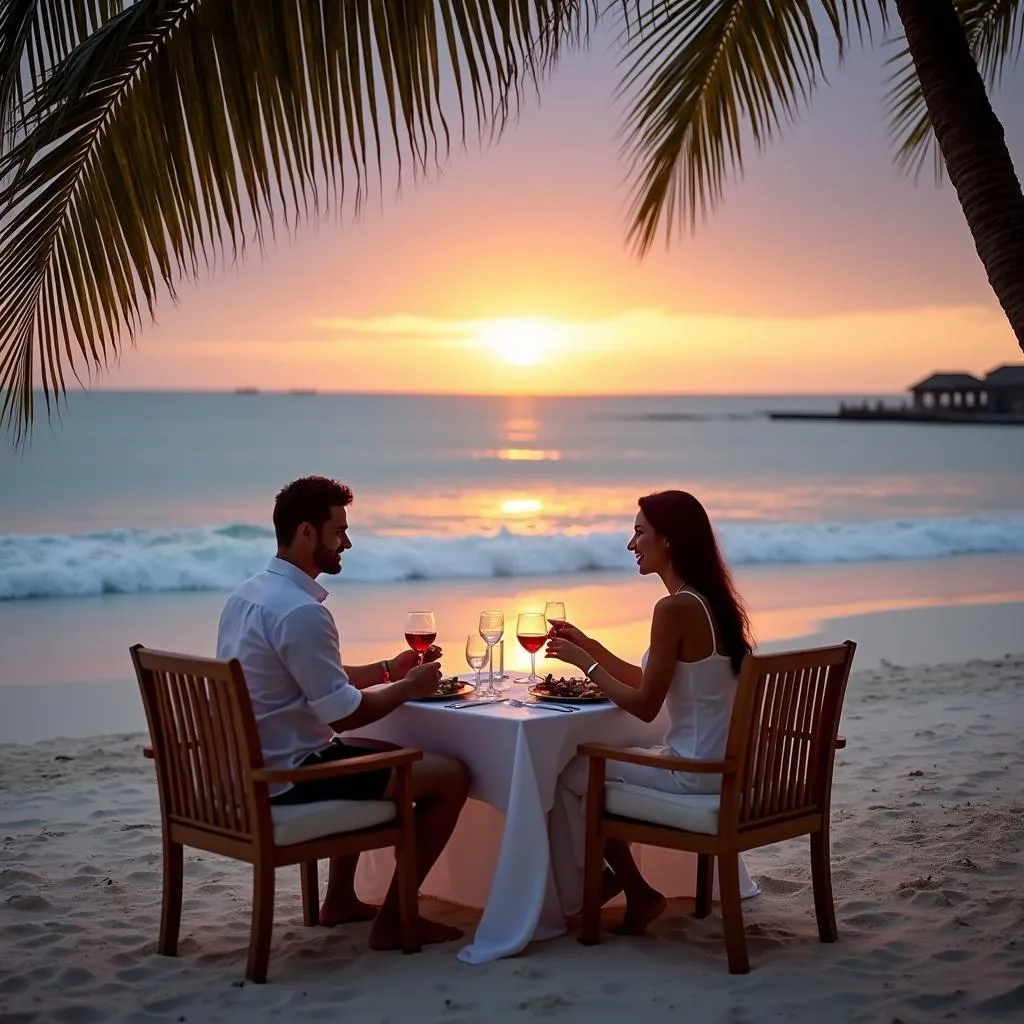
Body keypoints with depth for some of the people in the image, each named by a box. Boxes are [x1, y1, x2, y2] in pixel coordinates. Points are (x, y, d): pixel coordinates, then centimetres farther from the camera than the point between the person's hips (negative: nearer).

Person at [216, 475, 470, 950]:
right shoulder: (300, 611, -24)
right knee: (451, 774, -4)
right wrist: (409, 687, -4)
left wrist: (387, 668, 17)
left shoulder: (248, 594, 7)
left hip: (249, 769, 10)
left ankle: (340, 898, 35)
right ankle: (394, 919, 4)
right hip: (287, 777, -10)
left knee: (383, 755, 33)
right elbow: (344, 714, -20)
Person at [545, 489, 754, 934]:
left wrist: (583, 663, -6)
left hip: (693, 770, -9)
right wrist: (589, 647, 14)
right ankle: (615, 880, 30)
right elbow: (652, 683, 15)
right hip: (722, 764, 9)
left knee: (568, 774, 8)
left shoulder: (675, 608, -20)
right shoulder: (710, 600, 8)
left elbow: (644, 706, -17)